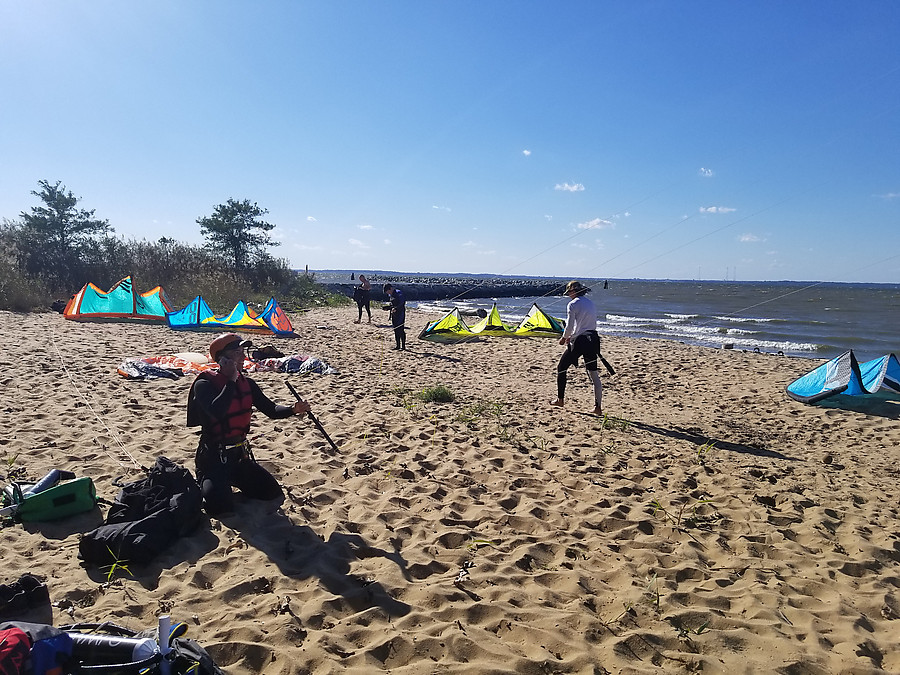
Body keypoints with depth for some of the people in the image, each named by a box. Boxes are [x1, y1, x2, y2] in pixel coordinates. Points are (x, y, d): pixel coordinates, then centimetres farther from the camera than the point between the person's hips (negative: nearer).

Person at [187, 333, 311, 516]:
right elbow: (217, 411, -34)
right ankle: (204, 484, 12)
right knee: (220, 507, -22)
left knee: (275, 495, 1)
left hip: (240, 456, 6)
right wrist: (232, 380, -24)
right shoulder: (204, 385, -16)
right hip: (213, 458, -6)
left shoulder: (247, 384, 3)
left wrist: (293, 409, -21)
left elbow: (271, 410, 0)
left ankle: (233, 480, 23)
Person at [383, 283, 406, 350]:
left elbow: (402, 303, -22)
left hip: (400, 313, -9)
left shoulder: (398, 293, -14)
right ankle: (398, 345, 16)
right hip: (394, 314, 9)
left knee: (400, 329, -10)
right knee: (396, 329, 10)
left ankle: (403, 346, -5)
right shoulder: (390, 295, 14)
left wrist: (395, 308, -33)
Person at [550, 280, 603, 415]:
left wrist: (564, 338, 8)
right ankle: (597, 407, 5)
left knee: (561, 368, 12)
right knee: (593, 373, 9)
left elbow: (569, 326, -11)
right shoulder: (591, 304, 15)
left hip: (579, 341, -6)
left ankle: (560, 400, 19)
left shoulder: (572, 304, -6)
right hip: (592, 340, 6)